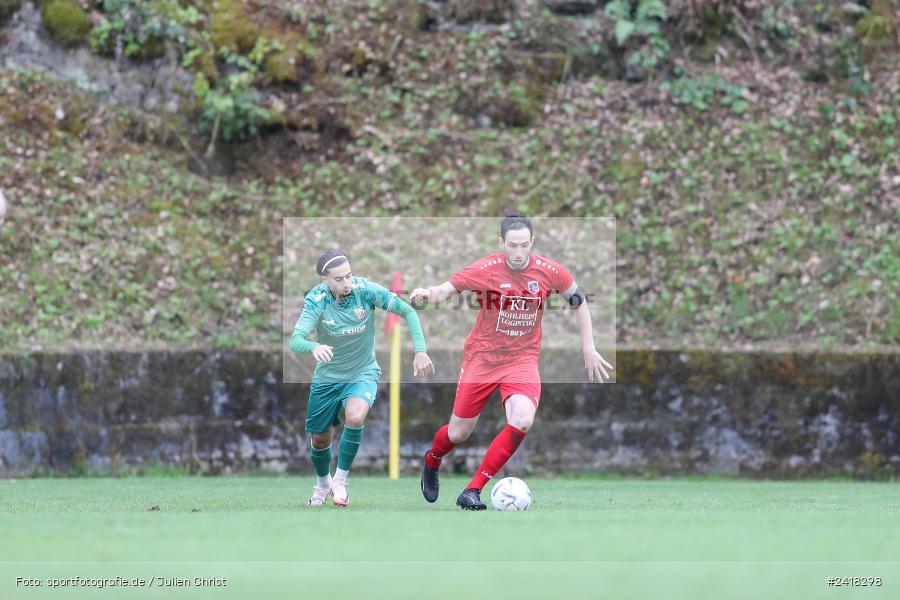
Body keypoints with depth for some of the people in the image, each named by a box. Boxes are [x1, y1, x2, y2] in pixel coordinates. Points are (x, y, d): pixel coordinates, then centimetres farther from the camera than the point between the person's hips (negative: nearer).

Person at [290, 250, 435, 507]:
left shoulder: (366, 290, -21)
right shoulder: (316, 300, -22)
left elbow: (407, 310, -13)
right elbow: (295, 341, -33)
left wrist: (420, 350, -24)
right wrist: (314, 348, -56)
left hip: (363, 373, -1)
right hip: (327, 377, 1)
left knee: (355, 417, -31)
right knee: (319, 439, 11)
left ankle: (340, 480, -9)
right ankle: (323, 483, 45)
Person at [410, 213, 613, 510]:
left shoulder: (550, 272, -9)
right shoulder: (485, 270, -16)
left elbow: (579, 303, 6)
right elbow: (446, 289, -14)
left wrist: (589, 349, 5)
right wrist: (426, 293, -38)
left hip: (522, 360, 1)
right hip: (481, 357, -1)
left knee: (523, 420, -26)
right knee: (458, 433, 6)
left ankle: (473, 490, -15)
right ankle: (432, 462, 45)